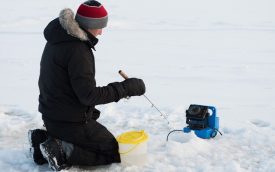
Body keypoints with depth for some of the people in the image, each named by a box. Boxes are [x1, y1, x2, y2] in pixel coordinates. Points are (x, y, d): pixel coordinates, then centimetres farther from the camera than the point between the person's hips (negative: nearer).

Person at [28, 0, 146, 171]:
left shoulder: (58, 39, 6)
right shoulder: (78, 50, -24)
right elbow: (89, 95, -25)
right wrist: (127, 87, -20)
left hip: (52, 115, 9)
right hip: (71, 121, -9)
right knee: (113, 151, 4)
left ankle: (44, 138, 10)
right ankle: (62, 151, -11)